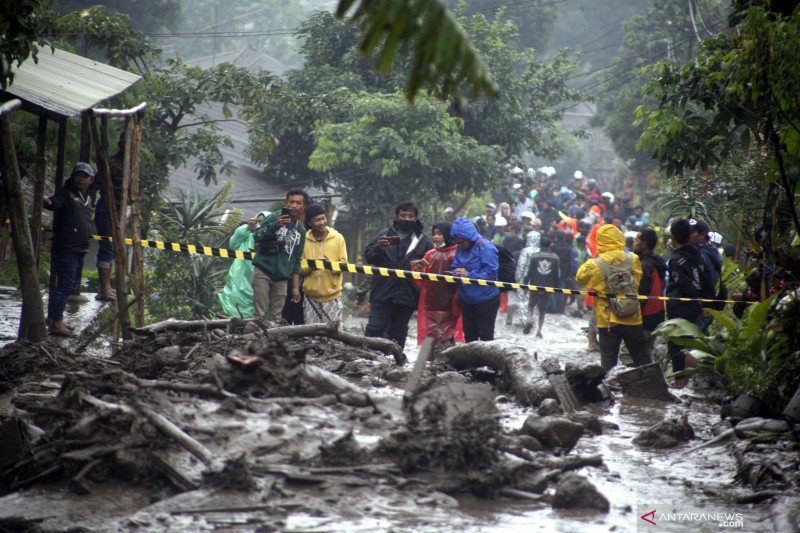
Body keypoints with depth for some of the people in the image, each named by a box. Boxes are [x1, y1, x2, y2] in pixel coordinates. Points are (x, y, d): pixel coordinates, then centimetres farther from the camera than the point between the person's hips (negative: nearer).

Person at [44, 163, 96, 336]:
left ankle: (55, 318, 25)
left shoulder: (87, 198, 17)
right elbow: (55, 203, -31)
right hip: (65, 249, -9)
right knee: (65, 284, -13)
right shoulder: (66, 194, -9)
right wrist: (48, 202, -51)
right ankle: (56, 323, -12)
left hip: (79, 250, 9)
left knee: (73, 285, 15)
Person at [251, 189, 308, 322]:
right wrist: (275, 225, -25)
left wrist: (296, 287, 12)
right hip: (263, 272, -4)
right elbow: (256, 236, -11)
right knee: (259, 314, -9)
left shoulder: (301, 231, 14)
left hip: (282, 278, 4)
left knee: (275, 318, 0)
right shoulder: (274, 217, 0)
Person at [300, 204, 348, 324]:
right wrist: (309, 267, -16)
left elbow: (344, 264, 1)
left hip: (332, 295, -1)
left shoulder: (338, 238, 0)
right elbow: (299, 267, 6)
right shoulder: (304, 239, 3)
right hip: (311, 295, 2)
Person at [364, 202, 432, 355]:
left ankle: (396, 358, 22)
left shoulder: (423, 240, 9)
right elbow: (368, 256, 5)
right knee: (375, 328, -6)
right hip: (383, 293, -1)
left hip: (407, 296, 1)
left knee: (398, 331, 11)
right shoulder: (385, 234, 7)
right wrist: (378, 247, -15)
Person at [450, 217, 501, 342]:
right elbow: (455, 267, 14)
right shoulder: (460, 248, 6)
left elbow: (491, 272, -22)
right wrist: (456, 274, -9)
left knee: (485, 334, -1)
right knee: (469, 334, 16)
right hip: (467, 299, 7)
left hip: (485, 299, -7)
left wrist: (469, 275, -25)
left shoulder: (485, 247, -17)